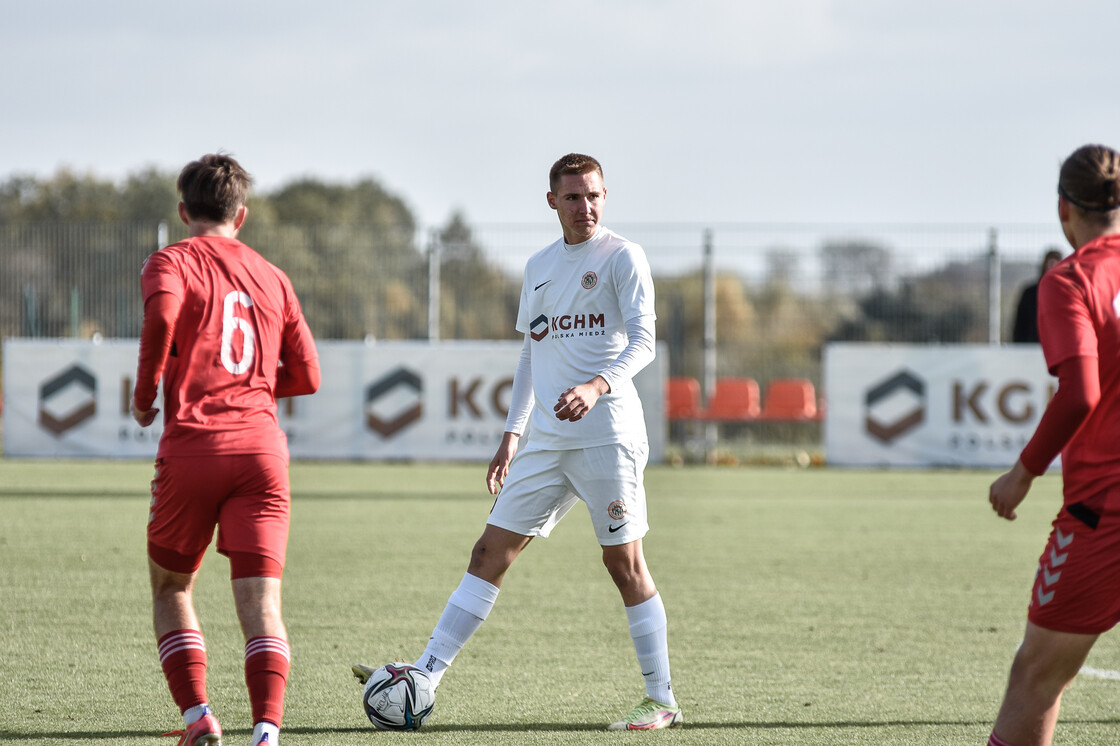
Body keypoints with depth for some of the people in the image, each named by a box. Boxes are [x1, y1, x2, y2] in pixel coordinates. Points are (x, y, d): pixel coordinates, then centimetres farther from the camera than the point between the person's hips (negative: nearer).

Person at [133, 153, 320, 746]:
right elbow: (305, 377, 18)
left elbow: (162, 313, -18)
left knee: (170, 589, 17)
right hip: (262, 448, 2)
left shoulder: (171, 262, 6)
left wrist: (145, 395, -4)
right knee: (261, 602, -6)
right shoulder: (272, 278, 18)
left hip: (193, 446, -2)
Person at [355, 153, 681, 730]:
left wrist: (596, 386, -29)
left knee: (624, 562, -5)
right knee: (490, 552, 2)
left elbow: (642, 341, -12)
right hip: (546, 440, 6)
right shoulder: (538, 267, 17)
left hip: (607, 435, -6)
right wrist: (512, 432, 18)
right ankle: (425, 677, 1)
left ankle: (662, 702, 2)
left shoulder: (621, 257, -3)